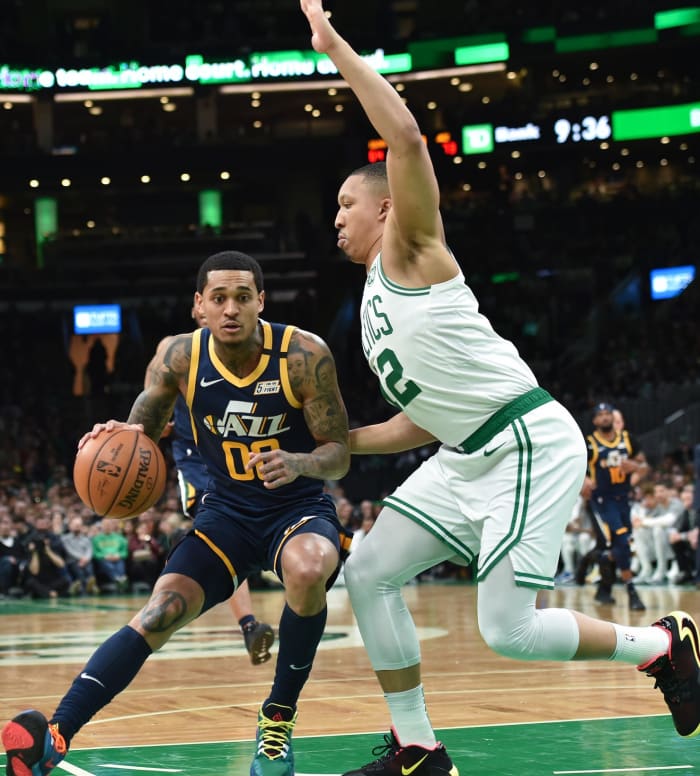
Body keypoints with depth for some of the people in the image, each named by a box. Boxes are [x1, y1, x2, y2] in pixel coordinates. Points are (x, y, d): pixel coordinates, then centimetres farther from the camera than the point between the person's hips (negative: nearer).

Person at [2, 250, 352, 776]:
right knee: (157, 615, -19)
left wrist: (298, 463, -36)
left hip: (301, 506, -2)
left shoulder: (305, 354, -18)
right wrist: (119, 437, -22)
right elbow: (142, 432, 3)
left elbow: (339, 456, -13)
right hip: (227, 511, 2)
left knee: (308, 571, -37)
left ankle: (278, 720, -15)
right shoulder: (179, 359, -10)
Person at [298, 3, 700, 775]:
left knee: (508, 631, -13)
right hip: (468, 456, 9)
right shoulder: (377, 304, 21)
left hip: (530, 444, -9)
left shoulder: (411, 249, -4)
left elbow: (406, 137, -22)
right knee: (368, 573, 2)